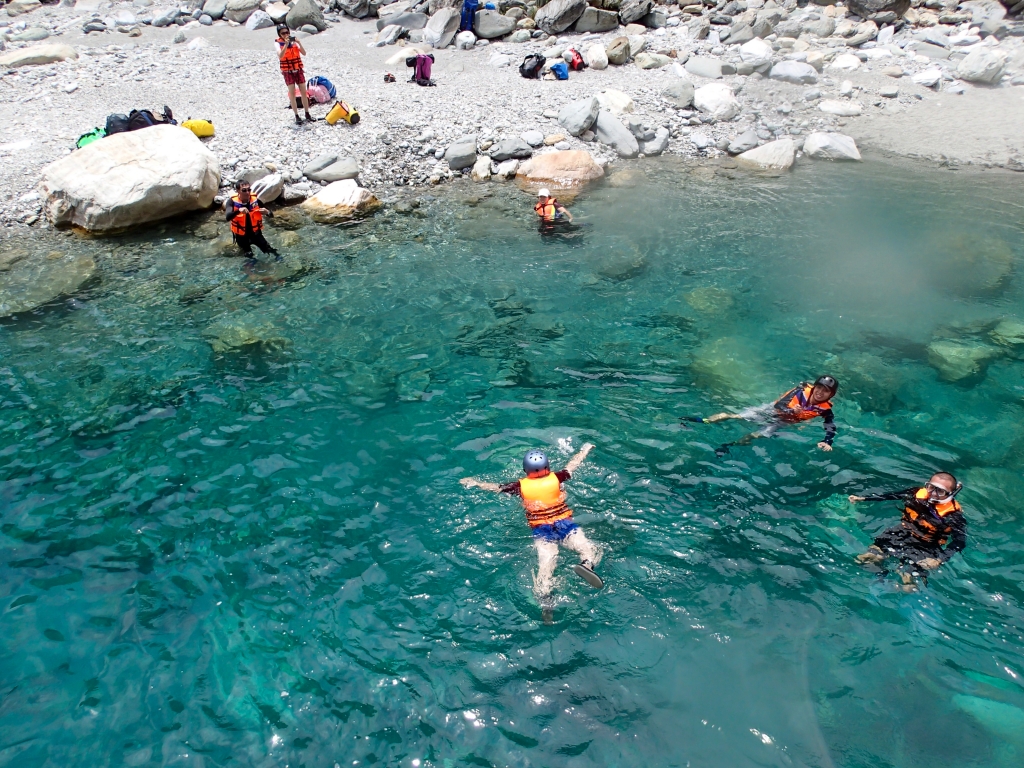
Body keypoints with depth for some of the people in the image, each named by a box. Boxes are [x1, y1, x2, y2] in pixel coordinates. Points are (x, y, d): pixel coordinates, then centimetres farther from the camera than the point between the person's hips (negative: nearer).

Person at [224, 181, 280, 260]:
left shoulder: (255, 200, -16)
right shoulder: (232, 201, -21)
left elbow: (271, 214, -11)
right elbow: (228, 217, -38)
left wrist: (267, 212, -36)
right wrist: (238, 210, -56)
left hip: (255, 233, 1)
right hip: (241, 235, -1)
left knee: (269, 249, 9)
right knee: (248, 255, 14)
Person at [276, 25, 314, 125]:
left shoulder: (294, 41, 1)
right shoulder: (278, 43, -6)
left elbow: (304, 53, -7)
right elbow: (280, 56, -23)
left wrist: (299, 43, -21)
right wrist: (286, 44, -29)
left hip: (298, 70, 3)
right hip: (288, 72, -3)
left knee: (304, 92, 3)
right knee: (292, 93, -3)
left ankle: (307, 114, 12)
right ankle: (297, 116, 2)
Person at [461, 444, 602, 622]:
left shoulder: (520, 486, 7)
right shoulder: (555, 478, 9)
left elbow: (495, 487, 16)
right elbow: (572, 465, 26)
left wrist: (474, 482, 32)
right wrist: (584, 449, 44)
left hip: (541, 530, 0)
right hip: (564, 524, 0)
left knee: (545, 563, -18)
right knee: (588, 548, -13)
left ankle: (545, 604, -41)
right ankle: (586, 564, -50)